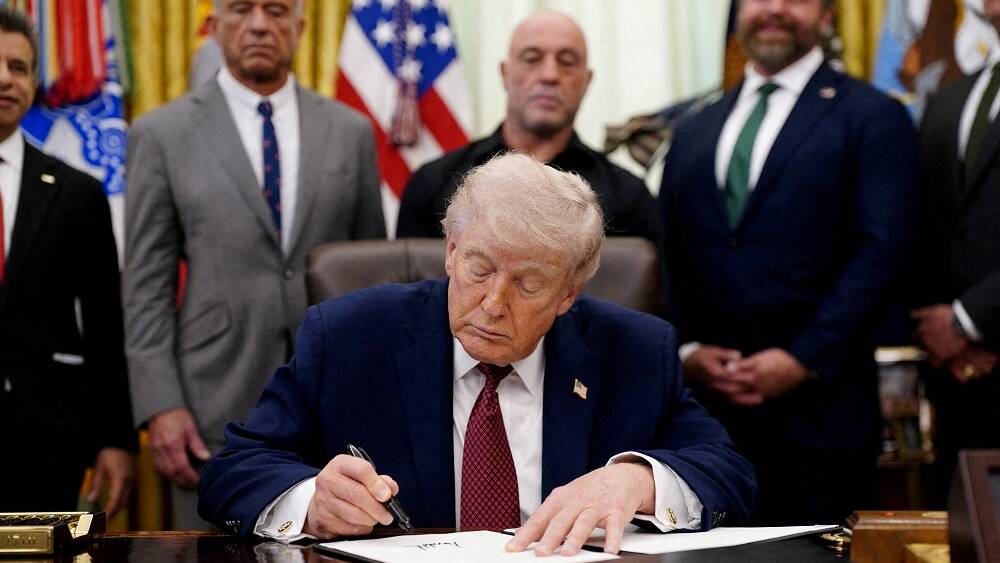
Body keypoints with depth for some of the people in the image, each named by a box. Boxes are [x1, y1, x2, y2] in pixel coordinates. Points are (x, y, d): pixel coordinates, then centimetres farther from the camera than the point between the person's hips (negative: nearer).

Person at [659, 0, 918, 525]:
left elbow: (881, 251, -6)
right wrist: (685, 349, -1)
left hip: (819, 408, -4)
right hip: (705, 407, 4)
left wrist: (803, 359, -13)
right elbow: (668, 258, 16)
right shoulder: (692, 132, 19)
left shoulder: (872, 118, 3)